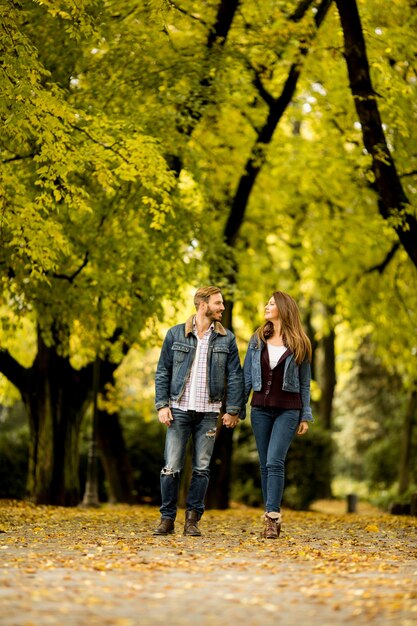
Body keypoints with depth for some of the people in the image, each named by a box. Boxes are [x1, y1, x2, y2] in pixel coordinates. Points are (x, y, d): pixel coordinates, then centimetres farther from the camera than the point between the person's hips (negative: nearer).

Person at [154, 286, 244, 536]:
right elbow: (163, 372, 5)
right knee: (172, 467, -3)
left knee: (202, 468, 3)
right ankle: (167, 519, 7)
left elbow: (235, 376, 4)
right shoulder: (176, 334, 3)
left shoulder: (226, 338, 5)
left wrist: (233, 410, -3)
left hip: (209, 412, 1)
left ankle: (192, 520, 11)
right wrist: (162, 405, -3)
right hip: (179, 410, -1)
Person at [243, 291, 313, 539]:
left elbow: (305, 382, 5)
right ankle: (273, 517, 11)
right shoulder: (258, 339, 8)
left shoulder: (299, 344, 1)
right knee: (265, 465, 4)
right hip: (261, 408, 3)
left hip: (288, 409, -3)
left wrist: (305, 416, 3)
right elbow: (246, 376, 9)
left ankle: (272, 517, -18)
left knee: (275, 462, -16)